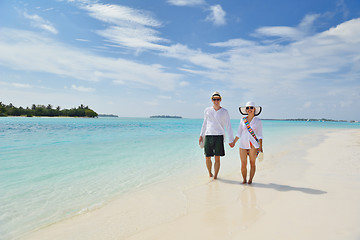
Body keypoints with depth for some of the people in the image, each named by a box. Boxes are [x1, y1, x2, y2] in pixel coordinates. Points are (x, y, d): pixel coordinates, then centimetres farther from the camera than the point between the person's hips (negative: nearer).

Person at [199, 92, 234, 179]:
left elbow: (228, 126, 3)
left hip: (219, 136, -2)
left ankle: (215, 176, 11)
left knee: (217, 158, -1)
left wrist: (231, 140, -1)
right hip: (208, 136, 2)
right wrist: (201, 135, 20)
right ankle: (210, 172, 29)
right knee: (207, 158, 4)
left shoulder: (224, 112, 3)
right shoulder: (207, 110, 9)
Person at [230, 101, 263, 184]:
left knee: (252, 163, 4)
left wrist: (260, 146, -6)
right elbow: (239, 133, 14)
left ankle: (250, 180, 16)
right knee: (243, 164, -1)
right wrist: (234, 142, 14)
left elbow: (260, 135, 1)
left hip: (253, 145, -2)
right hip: (243, 144, 2)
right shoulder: (242, 120, 7)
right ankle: (244, 180, 16)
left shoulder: (258, 121, 2)